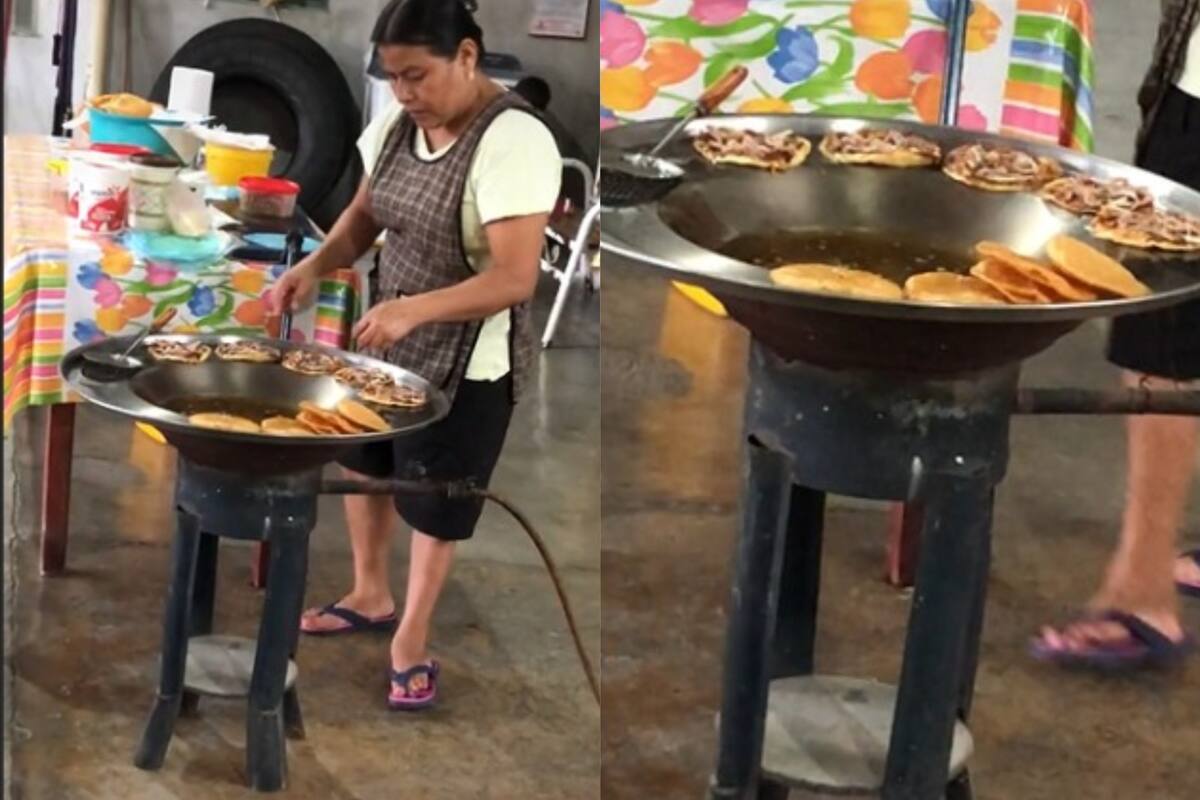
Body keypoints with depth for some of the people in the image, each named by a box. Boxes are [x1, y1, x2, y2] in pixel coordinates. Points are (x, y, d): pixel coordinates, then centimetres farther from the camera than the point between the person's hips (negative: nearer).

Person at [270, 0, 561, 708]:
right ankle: (371, 597, 46)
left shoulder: (513, 141, -28)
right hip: (392, 336, 8)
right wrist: (316, 267, -9)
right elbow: (364, 216, 10)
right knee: (363, 462, 23)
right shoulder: (396, 126, -4)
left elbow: (515, 279, -32)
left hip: (469, 359, -8)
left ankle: (412, 642, 29)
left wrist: (414, 308, -44)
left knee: (435, 499, 9)